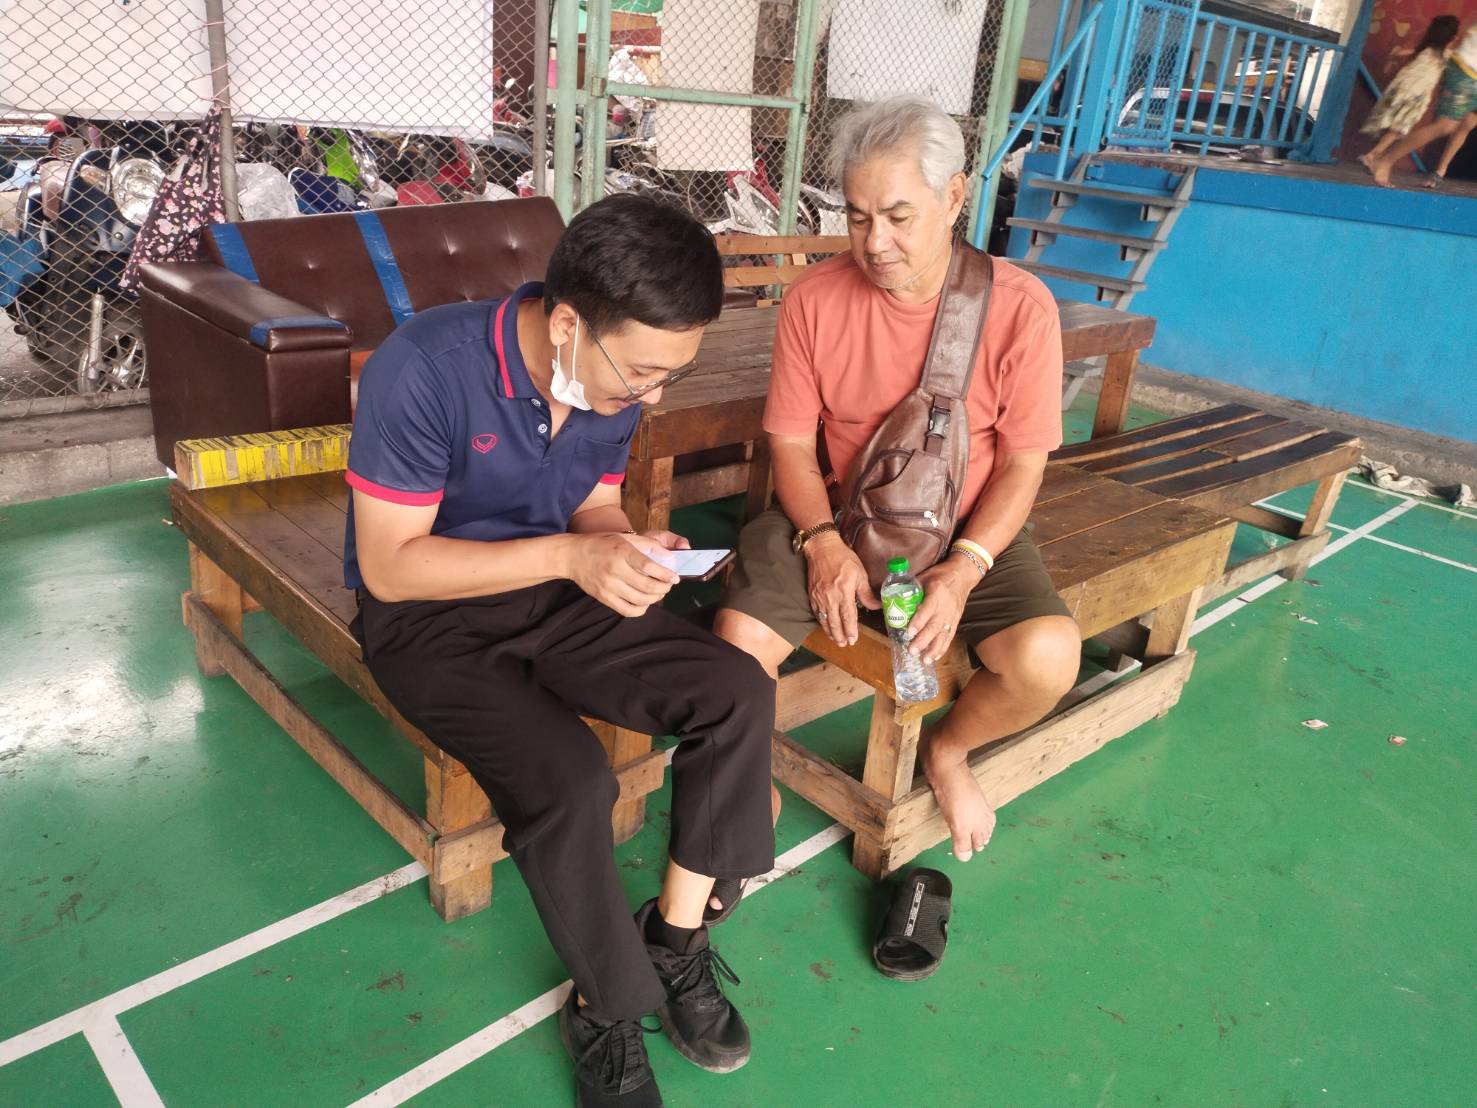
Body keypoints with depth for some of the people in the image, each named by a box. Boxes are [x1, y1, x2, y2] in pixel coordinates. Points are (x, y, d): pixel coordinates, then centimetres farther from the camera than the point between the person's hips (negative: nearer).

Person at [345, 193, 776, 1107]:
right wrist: (567, 555, -30)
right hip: (427, 618, -5)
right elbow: (388, 565, -21)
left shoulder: (615, 377, -7)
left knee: (739, 692, -13)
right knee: (570, 782, -30)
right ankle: (607, 1014, -2)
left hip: (553, 594, 6)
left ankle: (676, 934, 4)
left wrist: (630, 552, -17)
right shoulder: (423, 370, -26)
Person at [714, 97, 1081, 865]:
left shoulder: (1019, 305, -10)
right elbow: (790, 439, -2)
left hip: (969, 529, 0)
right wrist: (823, 543, -19)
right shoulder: (814, 299, -7)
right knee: (740, 638, -25)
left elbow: (1023, 464, -7)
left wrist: (963, 569, -21)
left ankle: (947, 749, 11)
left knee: (1049, 658, -25)